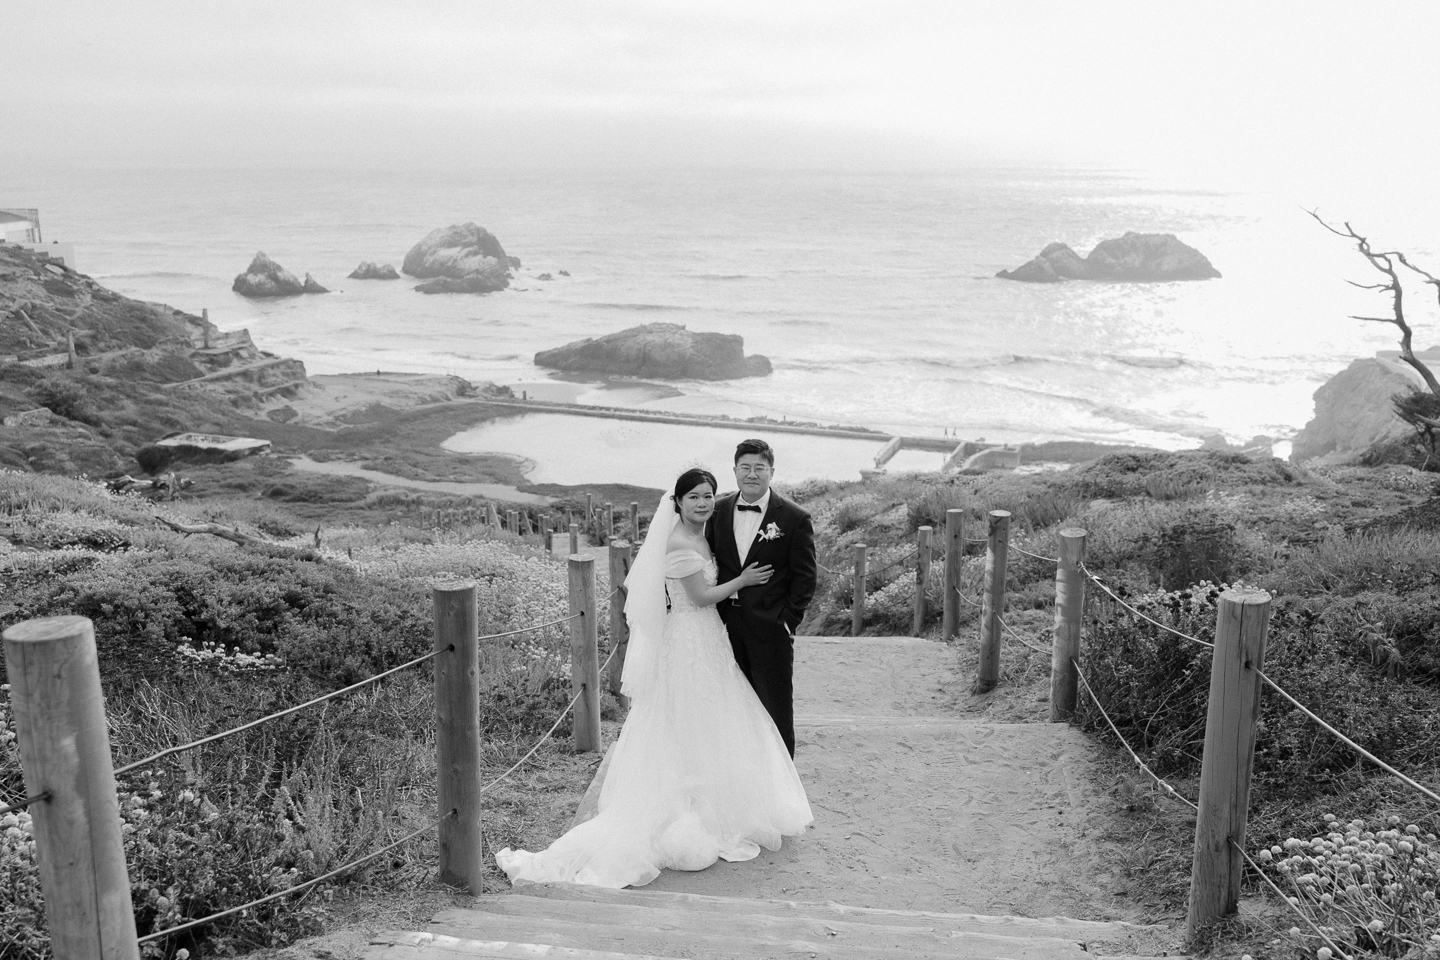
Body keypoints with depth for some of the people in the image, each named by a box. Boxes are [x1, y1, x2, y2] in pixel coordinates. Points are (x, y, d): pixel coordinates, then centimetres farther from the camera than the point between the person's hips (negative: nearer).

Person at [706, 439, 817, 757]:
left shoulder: (795, 519, -7)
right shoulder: (719, 510, 4)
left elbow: (805, 578, -5)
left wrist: (787, 622, -9)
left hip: (770, 628, -4)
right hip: (728, 626, 4)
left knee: (776, 710, 6)